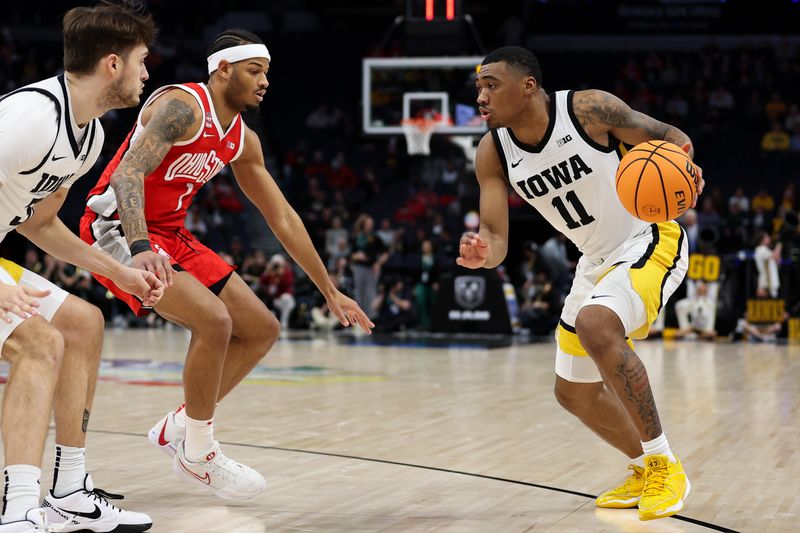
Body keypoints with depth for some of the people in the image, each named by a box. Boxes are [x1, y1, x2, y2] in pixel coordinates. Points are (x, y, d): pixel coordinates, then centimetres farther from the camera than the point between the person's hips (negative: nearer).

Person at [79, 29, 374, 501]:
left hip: (170, 235, 9)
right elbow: (128, 171, -33)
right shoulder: (183, 106, -19)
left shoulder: (242, 139, 7)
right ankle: (198, 456, -9)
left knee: (262, 330, 5)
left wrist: (330, 291, 14)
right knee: (214, 320, -27)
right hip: (117, 228, -9)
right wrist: (140, 248, -49)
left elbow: (282, 218, 14)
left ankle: (178, 427, 16)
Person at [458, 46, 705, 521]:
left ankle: (665, 465, -21)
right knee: (575, 392, 11)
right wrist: (482, 253, -35)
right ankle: (646, 470, 36)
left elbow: (669, 136, -10)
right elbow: (496, 238, -10)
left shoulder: (589, 108, -22)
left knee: (595, 326, -34)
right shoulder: (493, 153, -8)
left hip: (650, 241, -7)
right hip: (598, 260, 7)